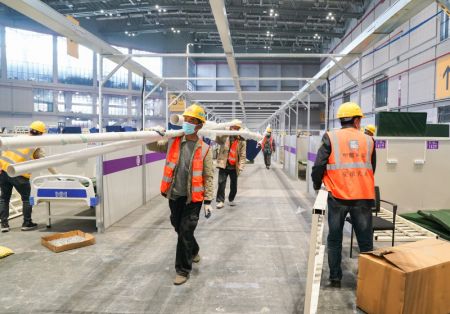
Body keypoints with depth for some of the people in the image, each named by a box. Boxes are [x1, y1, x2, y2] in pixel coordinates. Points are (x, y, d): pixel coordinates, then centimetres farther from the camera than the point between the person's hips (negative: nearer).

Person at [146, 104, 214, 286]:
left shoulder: (204, 149, -7)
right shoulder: (172, 142, 1)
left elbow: (209, 177, -6)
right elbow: (152, 146, 13)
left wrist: (208, 201, -10)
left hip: (193, 197, -4)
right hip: (174, 196, 4)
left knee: (185, 231, -2)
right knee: (179, 228, 20)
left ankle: (183, 269, 15)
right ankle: (193, 251, 48)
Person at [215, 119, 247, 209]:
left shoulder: (242, 141, 0)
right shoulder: (224, 137, -1)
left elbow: (243, 155, -3)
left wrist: (241, 167, -13)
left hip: (234, 167, 2)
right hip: (224, 165, -2)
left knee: (234, 185, 12)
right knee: (221, 183, -7)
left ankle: (231, 199, 32)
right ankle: (220, 201, 3)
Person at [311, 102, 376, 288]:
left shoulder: (330, 138, 0)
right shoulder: (368, 141, 9)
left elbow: (319, 166, -6)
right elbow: (372, 169, 15)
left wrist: (317, 185, 10)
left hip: (338, 196, -1)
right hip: (363, 196, 2)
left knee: (335, 239, 11)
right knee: (365, 241, 12)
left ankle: (335, 278, 17)